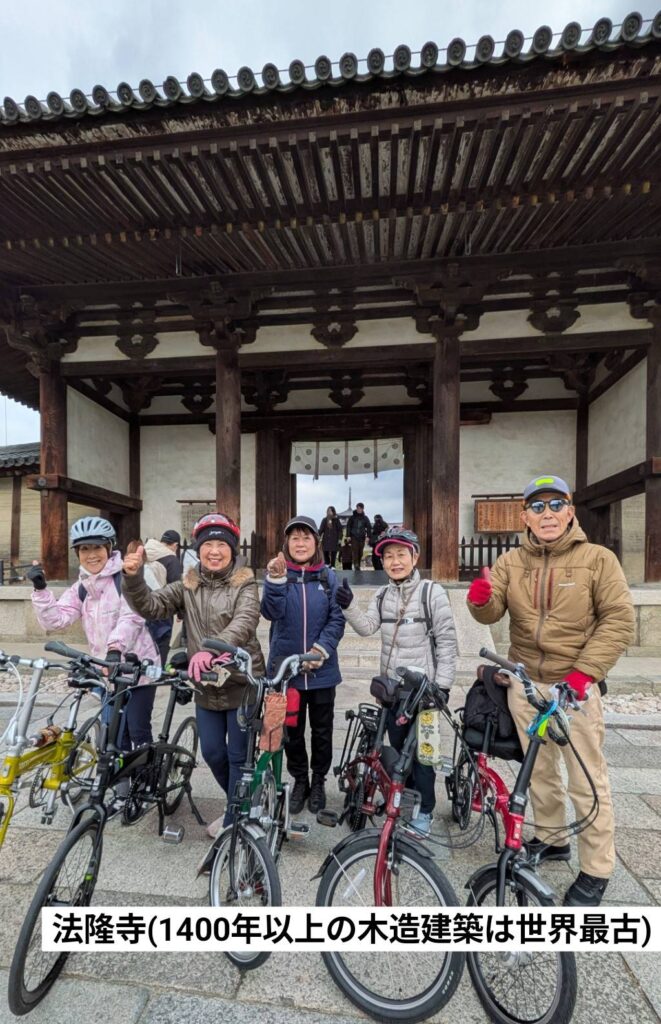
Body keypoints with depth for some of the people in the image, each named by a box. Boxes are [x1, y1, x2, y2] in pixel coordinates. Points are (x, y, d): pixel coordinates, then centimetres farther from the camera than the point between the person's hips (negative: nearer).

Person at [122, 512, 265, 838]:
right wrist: (133, 577, -26)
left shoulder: (245, 585, -10)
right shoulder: (188, 586, 3)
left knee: (239, 756, 7)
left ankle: (233, 823, 28)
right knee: (213, 754, 17)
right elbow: (151, 605, -7)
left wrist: (212, 649, -44)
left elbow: (245, 622, -27)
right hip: (206, 686, 5)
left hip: (243, 683, -4)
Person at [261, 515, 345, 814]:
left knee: (322, 730, 14)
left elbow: (337, 618, -4)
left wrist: (321, 650, -17)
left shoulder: (329, 577, -1)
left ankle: (319, 781, 37)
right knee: (291, 730, 14)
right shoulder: (279, 574, -2)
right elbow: (272, 612, -17)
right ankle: (299, 781, 37)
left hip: (321, 669, 0)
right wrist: (275, 580, -32)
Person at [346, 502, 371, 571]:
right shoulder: (352, 517, 3)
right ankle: (356, 565, -20)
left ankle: (358, 565, 14)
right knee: (355, 551, -13)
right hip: (354, 537, -2)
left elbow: (368, 527, 6)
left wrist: (368, 536, -5)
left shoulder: (365, 518, 8)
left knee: (360, 552, 4)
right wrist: (348, 535, -6)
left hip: (362, 537, 2)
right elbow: (348, 526, 2)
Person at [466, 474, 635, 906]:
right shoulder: (511, 562, 1)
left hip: (575, 686, -3)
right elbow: (493, 613, -4)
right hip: (525, 684, 4)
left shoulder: (597, 558, -7)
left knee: (587, 781, 6)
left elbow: (619, 620, -9)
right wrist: (481, 600, -29)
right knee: (539, 770, 19)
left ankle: (597, 870, 25)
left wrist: (585, 671, -17)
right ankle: (551, 839, 40)